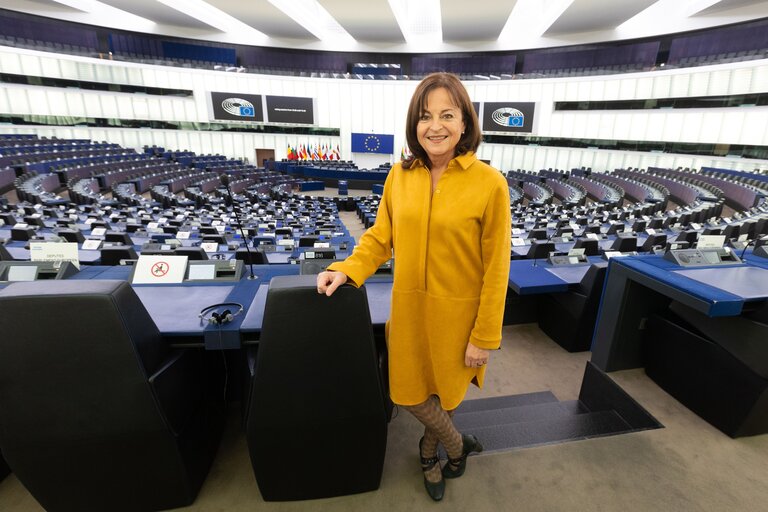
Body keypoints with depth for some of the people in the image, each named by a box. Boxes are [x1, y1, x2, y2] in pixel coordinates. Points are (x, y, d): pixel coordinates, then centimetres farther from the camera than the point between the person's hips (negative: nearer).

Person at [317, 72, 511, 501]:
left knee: (445, 390, 19)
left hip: (457, 314, -3)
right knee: (409, 392, 17)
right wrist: (347, 270, -9)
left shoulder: (489, 183, -15)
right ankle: (456, 446, 51)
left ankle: (430, 449, 55)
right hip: (410, 308, 4)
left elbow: (495, 270, -12)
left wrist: (484, 337, -9)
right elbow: (381, 237, 5)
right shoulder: (400, 176, -4)